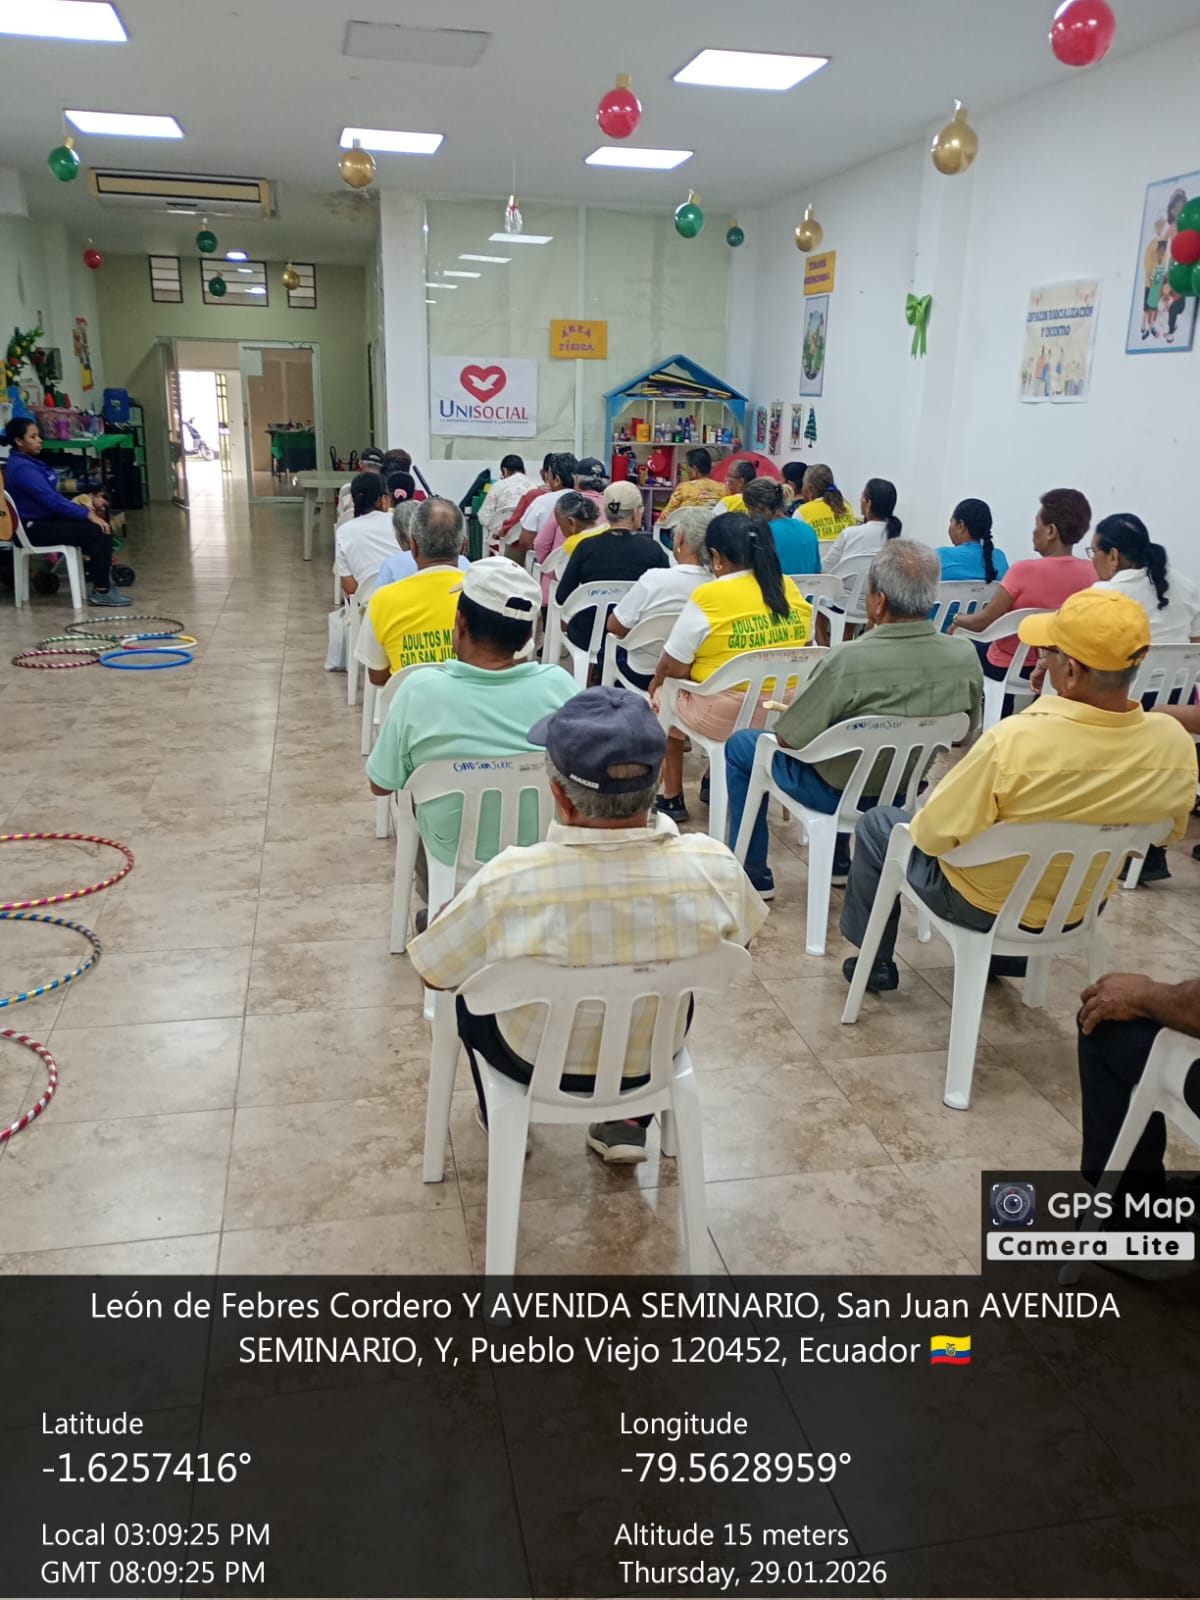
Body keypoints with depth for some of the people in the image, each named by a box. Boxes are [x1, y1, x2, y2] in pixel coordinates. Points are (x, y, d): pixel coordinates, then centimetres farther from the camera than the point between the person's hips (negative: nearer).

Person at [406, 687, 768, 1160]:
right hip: (654, 1057, 2)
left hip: (538, 1061, -1)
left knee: (465, 983, 28)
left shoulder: (507, 883, -35)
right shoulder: (714, 867, -27)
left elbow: (433, 973, -15)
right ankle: (627, 1124, 32)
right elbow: (738, 941, -3)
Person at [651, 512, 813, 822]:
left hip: (725, 715, -6)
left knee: (663, 693, 24)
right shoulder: (789, 588, 0)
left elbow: (673, 668, -11)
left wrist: (657, 680, 10)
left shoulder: (709, 596, -16)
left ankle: (672, 798, 30)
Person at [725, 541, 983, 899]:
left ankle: (753, 875, 25)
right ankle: (838, 862, 45)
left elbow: (786, 739, -20)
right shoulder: (965, 657, -17)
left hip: (840, 794, -5)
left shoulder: (848, 660, -32)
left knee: (740, 745, 17)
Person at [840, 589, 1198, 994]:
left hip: (983, 905, -5)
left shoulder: (1013, 742, -37)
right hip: (1081, 907, 5)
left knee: (876, 824, 19)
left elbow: (933, 836, -24)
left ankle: (875, 962, 31)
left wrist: (918, 825, -1)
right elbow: (1165, 832, -1)